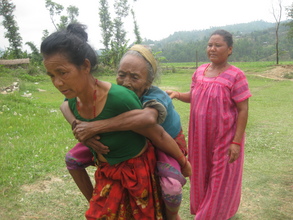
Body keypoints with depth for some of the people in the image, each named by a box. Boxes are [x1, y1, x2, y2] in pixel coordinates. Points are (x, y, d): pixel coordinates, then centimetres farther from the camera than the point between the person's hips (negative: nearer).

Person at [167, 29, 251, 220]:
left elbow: (243, 110, -14)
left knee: (221, 179, 9)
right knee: (201, 175, 18)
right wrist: (177, 94, -7)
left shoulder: (236, 76, -14)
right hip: (201, 137, 5)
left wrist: (236, 142, -17)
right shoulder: (199, 72, 3)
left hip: (224, 138, -5)